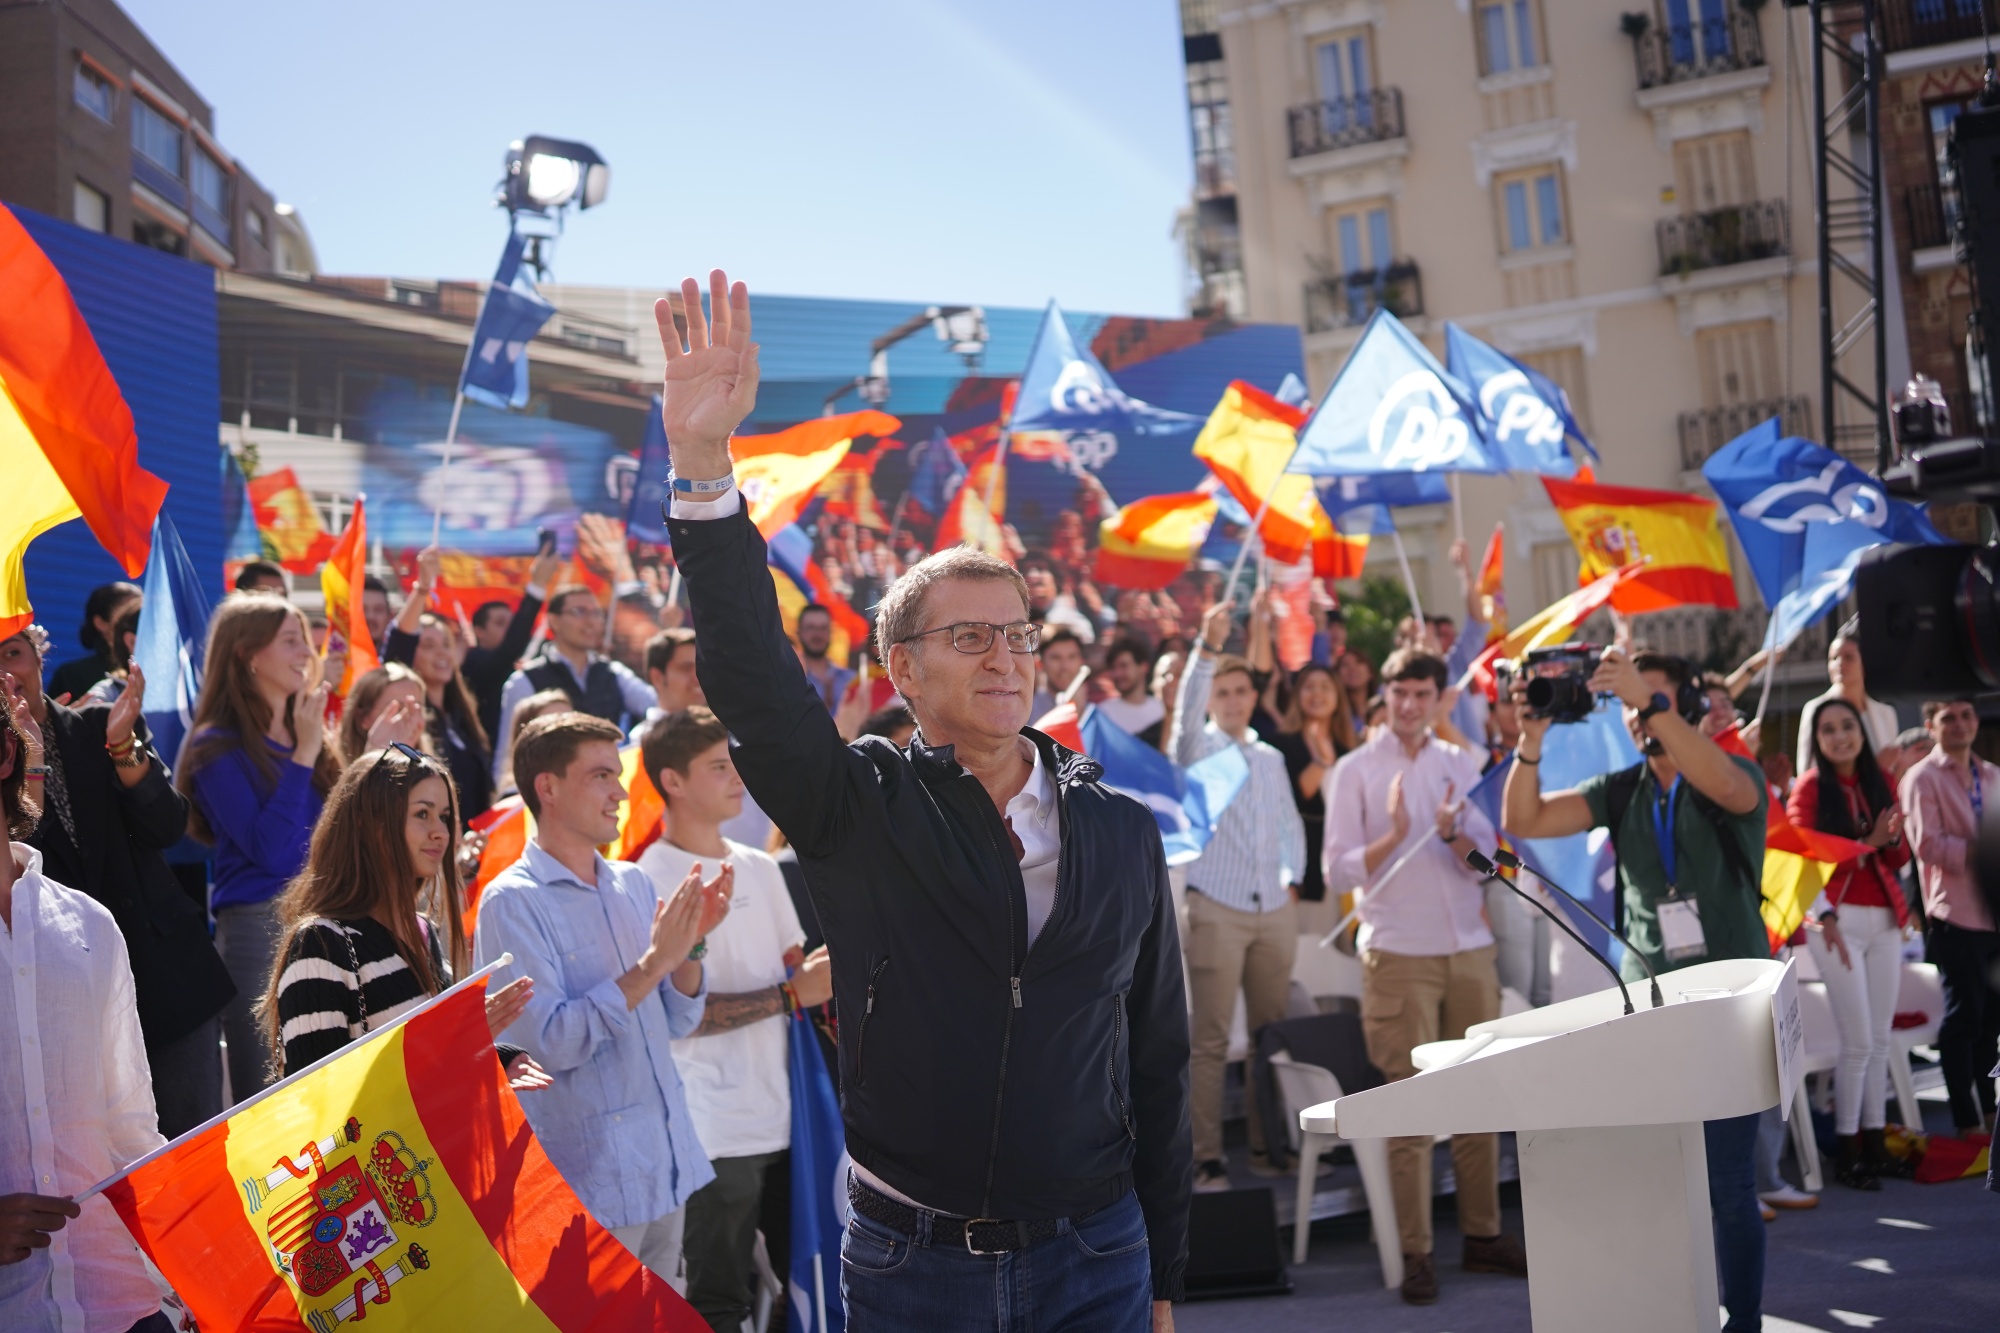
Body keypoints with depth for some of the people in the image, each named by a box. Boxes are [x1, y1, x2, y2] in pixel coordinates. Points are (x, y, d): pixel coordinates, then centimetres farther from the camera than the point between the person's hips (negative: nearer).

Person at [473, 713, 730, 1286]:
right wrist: (652, 962, -20)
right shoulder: (512, 901, -11)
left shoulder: (632, 883, 10)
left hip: (668, 1169, 7)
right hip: (593, 1184, -7)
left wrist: (690, 944, -6)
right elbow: (549, 1044, -20)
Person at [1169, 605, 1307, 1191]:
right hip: (1216, 910, -5)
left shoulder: (1271, 758, 16)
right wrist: (1208, 647, -34)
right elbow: (1188, 707, -22)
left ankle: (1266, 1146, 17)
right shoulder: (1196, 748, 0)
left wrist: (1292, 878, 12)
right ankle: (1207, 1157, -3)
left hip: (1274, 911, 5)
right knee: (1210, 1039, -5)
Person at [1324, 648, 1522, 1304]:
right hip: (1399, 955, -4)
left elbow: (1486, 859, 6)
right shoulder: (1357, 770, 1)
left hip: (1469, 951, 4)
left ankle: (1482, 1233, 16)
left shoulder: (1462, 764, 11)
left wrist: (1452, 833, -14)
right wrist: (1394, 835, -19)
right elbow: (1337, 871, -4)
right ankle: (1415, 1251, 1)